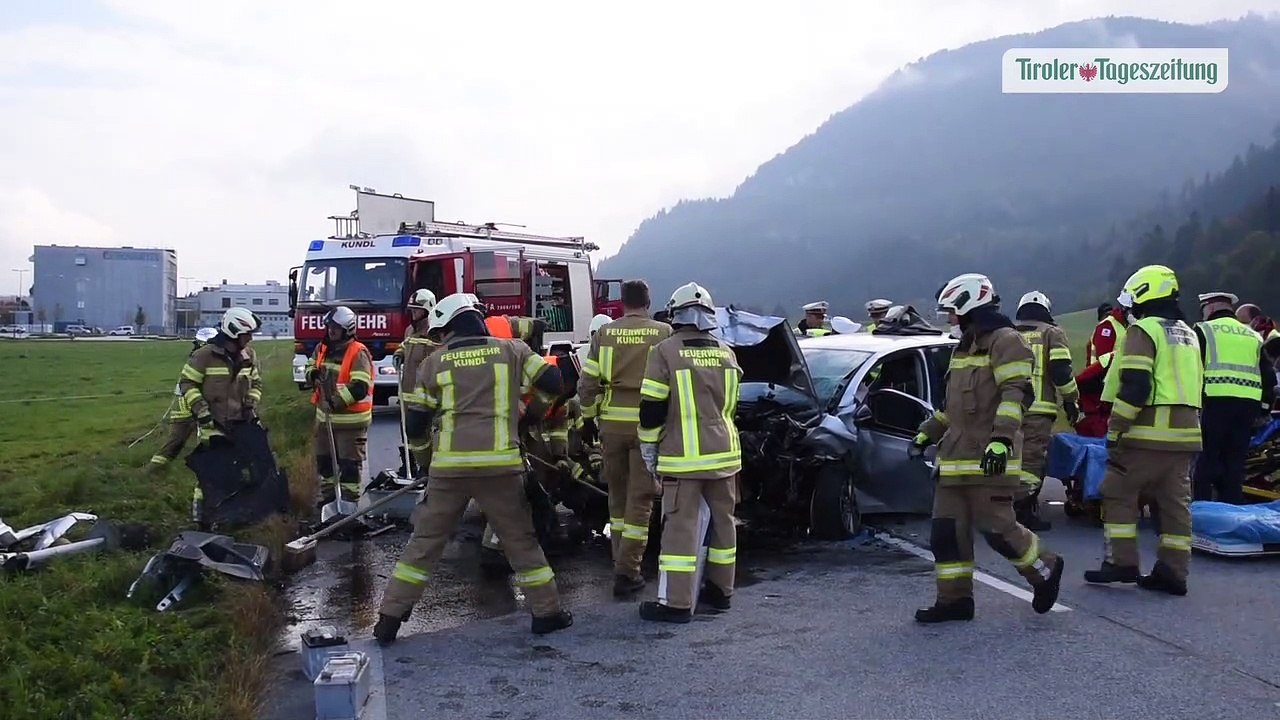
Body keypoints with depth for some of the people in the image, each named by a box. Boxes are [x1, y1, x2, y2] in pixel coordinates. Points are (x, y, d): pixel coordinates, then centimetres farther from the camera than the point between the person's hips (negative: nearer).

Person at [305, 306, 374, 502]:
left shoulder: (358, 353, -18)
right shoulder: (322, 348, 6)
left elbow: (359, 387, -25)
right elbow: (310, 368, 19)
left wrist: (338, 401, -31)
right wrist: (313, 374, -5)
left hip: (350, 418, -8)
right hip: (325, 416, 8)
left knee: (349, 462, 0)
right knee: (324, 457, 18)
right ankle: (328, 493, 33)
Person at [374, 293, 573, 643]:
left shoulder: (434, 362, 7)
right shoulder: (510, 350, 7)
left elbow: (419, 419, 10)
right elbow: (551, 381, 6)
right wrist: (530, 413, 22)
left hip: (449, 465, 1)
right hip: (500, 463, 0)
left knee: (425, 541, 11)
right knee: (521, 540, 13)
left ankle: (389, 618, 13)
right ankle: (547, 612, 18)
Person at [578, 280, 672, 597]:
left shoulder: (605, 333, 3)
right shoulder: (664, 333, -2)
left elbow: (588, 381, 2)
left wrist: (588, 418, 12)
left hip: (612, 424, 2)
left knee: (618, 494, 18)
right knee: (640, 498, 3)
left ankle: (622, 561, 26)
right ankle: (627, 572, 0)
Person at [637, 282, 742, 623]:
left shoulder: (665, 351, -10)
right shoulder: (726, 353, 7)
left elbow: (652, 408, -10)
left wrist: (649, 446, 2)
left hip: (683, 457, -5)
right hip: (724, 453, 5)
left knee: (681, 526, -4)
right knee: (722, 520, 15)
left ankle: (676, 602, -3)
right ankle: (720, 590, 26)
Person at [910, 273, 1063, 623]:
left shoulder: (1004, 341, -7)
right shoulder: (964, 347, 23)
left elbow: (1016, 393, -19)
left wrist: (1001, 438, -29)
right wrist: (926, 434, 29)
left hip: (990, 458, -9)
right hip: (956, 456, 9)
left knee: (997, 528, -6)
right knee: (946, 529, 4)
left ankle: (1045, 571, 18)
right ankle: (954, 599, 10)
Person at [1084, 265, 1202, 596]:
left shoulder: (1144, 330, -8)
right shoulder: (1188, 335, 20)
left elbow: (1134, 386, -17)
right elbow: (1195, 385, 23)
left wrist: (1115, 430, -15)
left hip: (1149, 432, -8)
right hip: (1185, 433, 8)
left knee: (1118, 492, 0)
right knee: (1175, 501, 8)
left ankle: (1121, 562, -1)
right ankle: (1173, 571, 9)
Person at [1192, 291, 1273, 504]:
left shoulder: (1204, 330, 5)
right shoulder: (1254, 336, 21)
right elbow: (1268, 376, 18)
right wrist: (1264, 405, 22)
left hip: (1216, 401, -5)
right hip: (1249, 404, 5)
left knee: (1206, 459, 0)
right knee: (1235, 460, 10)